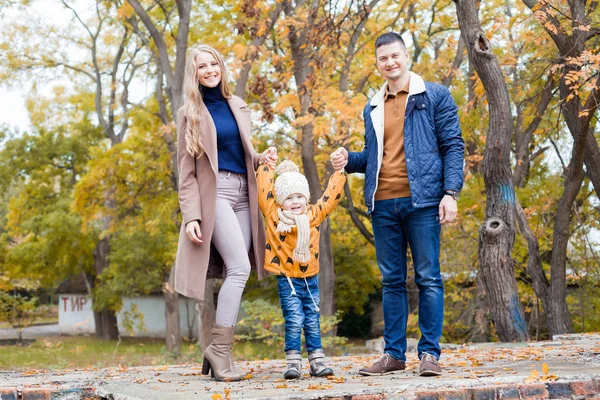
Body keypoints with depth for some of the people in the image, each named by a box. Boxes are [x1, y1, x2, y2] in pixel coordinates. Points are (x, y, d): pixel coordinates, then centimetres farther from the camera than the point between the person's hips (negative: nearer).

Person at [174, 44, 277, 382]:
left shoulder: (239, 107, 17)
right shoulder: (190, 112, 3)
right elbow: (186, 170, -1)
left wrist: (262, 159, 2)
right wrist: (191, 215, -11)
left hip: (243, 193, 5)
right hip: (213, 192, -5)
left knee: (237, 272, -3)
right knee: (239, 268, -19)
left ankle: (220, 349, 4)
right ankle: (220, 349, -13)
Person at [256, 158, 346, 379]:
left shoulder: (314, 215, 2)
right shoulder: (273, 215, -6)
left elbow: (332, 194, 11)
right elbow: (264, 186, -5)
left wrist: (339, 171, 12)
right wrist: (266, 165, 5)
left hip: (310, 277, 4)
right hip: (287, 278, -3)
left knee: (312, 320, 7)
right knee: (294, 320, -10)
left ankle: (317, 361, 12)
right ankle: (293, 362, -3)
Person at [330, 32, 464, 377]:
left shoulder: (435, 97, 4)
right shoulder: (373, 108, 18)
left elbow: (453, 146, -1)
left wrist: (451, 192, -12)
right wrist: (348, 160, 3)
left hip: (421, 201, -5)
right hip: (383, 205, 5)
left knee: (428, 278, -3)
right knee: (392, 281, 7)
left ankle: (430, 352, 1)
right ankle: (394, 353, 12)